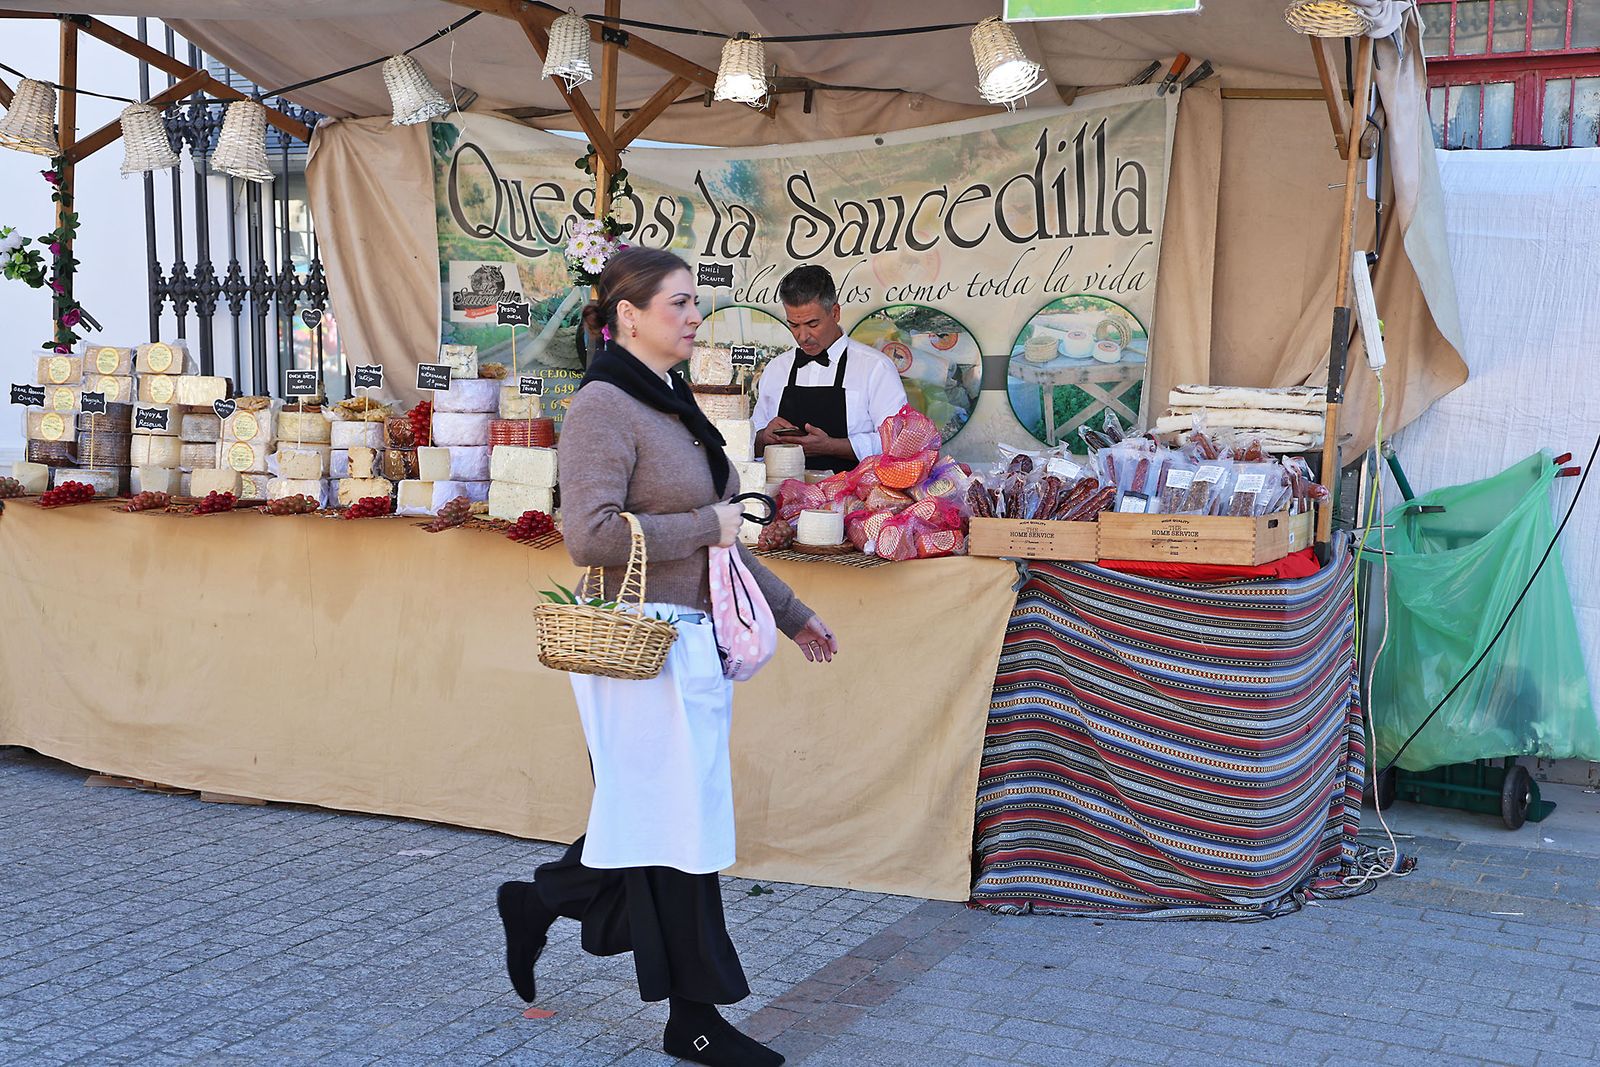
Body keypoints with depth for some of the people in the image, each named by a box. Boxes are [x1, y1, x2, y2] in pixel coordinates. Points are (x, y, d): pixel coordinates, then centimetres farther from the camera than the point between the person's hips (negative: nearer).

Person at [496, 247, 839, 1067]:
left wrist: (789, 612, 22)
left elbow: (719, 542, 22)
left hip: (693, 642, 9)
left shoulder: (672, 405, 15)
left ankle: (536, 903, 35)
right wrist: (704, 526, -15)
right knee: (675, 825, 0)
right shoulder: (603, 406, -13)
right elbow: (592, 536, -24)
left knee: (652, 819, 15)